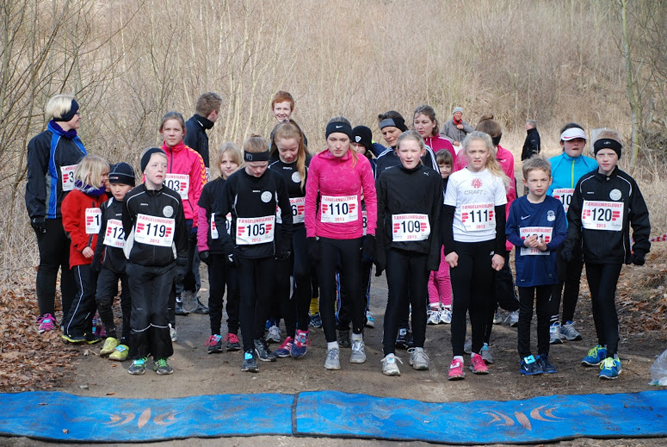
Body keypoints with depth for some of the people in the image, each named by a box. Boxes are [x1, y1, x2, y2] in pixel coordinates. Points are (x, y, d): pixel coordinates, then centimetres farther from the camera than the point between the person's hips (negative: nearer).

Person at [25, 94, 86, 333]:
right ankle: (46, 315, 9)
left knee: (73, 264, 8)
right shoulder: (42, 142, -8)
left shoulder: (76, 143, 14)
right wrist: (36, 213, -17)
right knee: (49, 264, 2)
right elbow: (35, 179, -11)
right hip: (52, 215, -6)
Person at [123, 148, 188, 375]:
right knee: (140, 311, -2)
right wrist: (128, 256, 11)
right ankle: (138, 356, 11)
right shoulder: (132, 198, 0)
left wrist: (181, 263, 9)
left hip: (165, 266, 1)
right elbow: (126, 230, 10)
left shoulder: (174, 199, 3)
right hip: (138, 265, -1)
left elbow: (181, 234, 9)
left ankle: (161, 356, 12)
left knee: (160, 311, 0)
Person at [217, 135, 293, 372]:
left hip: (268, 249, 2)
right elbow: (223, 215, -1)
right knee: (247, 298, -3)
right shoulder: (234, 182, -7)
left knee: (266, 295, 8)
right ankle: (248, 351, 0)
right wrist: (229, 247, -7)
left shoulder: (276, 179, -3)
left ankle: (259, 338, 29)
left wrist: (284, 244, 5)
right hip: (243, 250, -2)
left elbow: (286, 213, 9)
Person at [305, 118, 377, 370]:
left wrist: (371, 234, -3)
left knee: (354, 289, 6)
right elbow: (310, 200, 2)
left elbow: (371, 198, 2)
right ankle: (332, 347, 13)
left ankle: (358, 339, 28)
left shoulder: (361, 163, -5)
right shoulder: (318, 162, -3)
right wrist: (311, 236, -2)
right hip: (324, 237, 1)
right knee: (327, 292, 3)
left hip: (352, 237, 0)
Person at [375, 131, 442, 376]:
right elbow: (379, 215, 3)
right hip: (395, 248, -1)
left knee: (419, 298, 8)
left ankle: (418, 349, 21)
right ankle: (389, 353, -4)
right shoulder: (386, 178, 2)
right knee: (396, 298, -5)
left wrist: (434, 251, -3)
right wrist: (379, 252, -3)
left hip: (422, 248, 1)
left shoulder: (432, 178, 3)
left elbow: (438, 216, 4)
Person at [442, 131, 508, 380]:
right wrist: (449, 249, -6)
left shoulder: (496, 179, 4)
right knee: (460, 301, -5)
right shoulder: (456, 178, 1)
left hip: (487, 245, 1)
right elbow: (447, 216, 2)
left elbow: (501, 218, 6)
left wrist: (500, 251, 1)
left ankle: (477, 354, 16)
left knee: (481, 301, 7)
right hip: (461, 246, -1)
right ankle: (457, 357, -6)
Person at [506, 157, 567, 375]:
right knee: (525, 313, 4)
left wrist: (547, 245, -18)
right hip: (525, 268, -1)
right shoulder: (518, 206, -3)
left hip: (547, 268, 1)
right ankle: (525, 357, 11)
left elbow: (562, 234, 0)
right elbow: (510, 232, 1)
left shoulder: (555, 206, -1)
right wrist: (524, 242, -18)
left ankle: (543, 355, 22)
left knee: (545, 312, 11)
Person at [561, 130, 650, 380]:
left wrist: (640, 248, 0)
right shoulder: (585, 184, 4)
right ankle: (602, 346, 26)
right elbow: (573, 217, 11)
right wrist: (569, 244, 4)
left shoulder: (627, 185, -2)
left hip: (614, 255, -4)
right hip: (591, 254, 4)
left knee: (605, 299, -12)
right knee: (596, 301, 11)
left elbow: (640, 218, 4)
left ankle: (612, 357, -11)